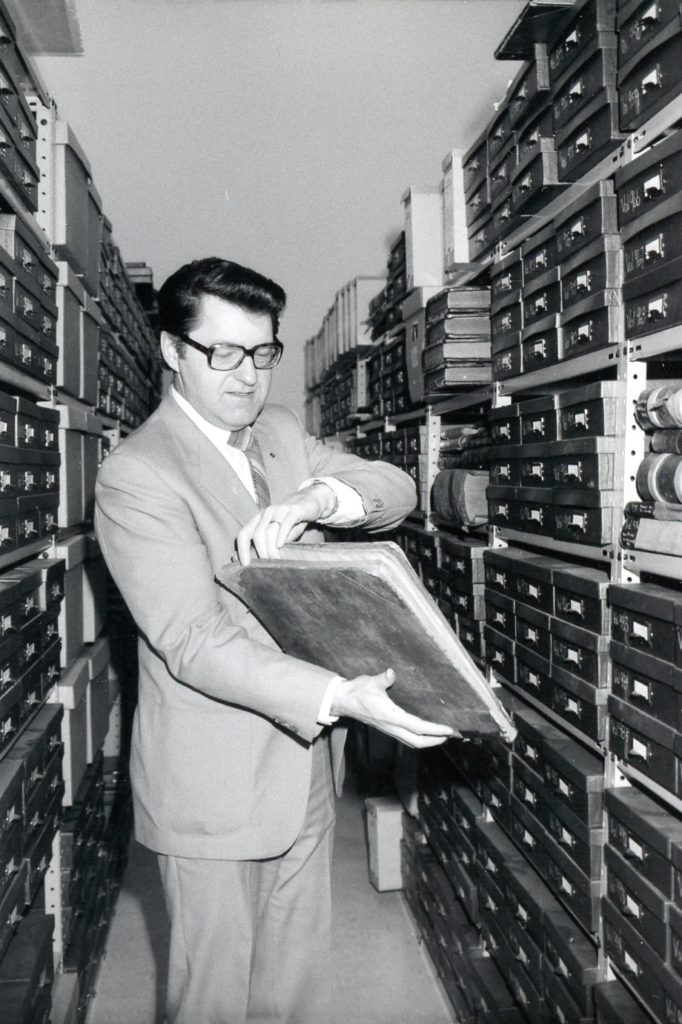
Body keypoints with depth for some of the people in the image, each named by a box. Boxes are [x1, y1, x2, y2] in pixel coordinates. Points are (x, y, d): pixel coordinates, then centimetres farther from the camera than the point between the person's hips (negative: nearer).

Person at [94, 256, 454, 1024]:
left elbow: (395, 488, -2)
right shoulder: (135, 476, -16)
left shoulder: (278, 432, 7)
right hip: (214, 788, -6)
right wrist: (338, 697, -34)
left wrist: (312, 498, -23)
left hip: (305, 764, 7)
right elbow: (195, 642, -24)